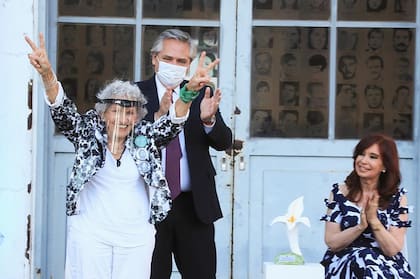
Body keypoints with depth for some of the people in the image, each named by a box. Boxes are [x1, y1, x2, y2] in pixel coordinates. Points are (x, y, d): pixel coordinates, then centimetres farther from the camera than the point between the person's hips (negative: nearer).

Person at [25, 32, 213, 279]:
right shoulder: (88, 133, 0)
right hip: (90, 234, -1)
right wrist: (47, 74, -32)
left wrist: (189, 93, -30)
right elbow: (63, 112, -14)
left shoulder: (145, 138, 3)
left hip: (136, 237, 2)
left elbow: (172, 123, -10)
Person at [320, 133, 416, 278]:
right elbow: (331, 243, 0)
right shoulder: (339, 192, 5)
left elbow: (393, 250, -2)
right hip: (344, 261, 1)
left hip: (386, 264, -1)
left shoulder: (398, 197, 4)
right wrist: (361, 226, -15)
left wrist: (373, 219, -16)